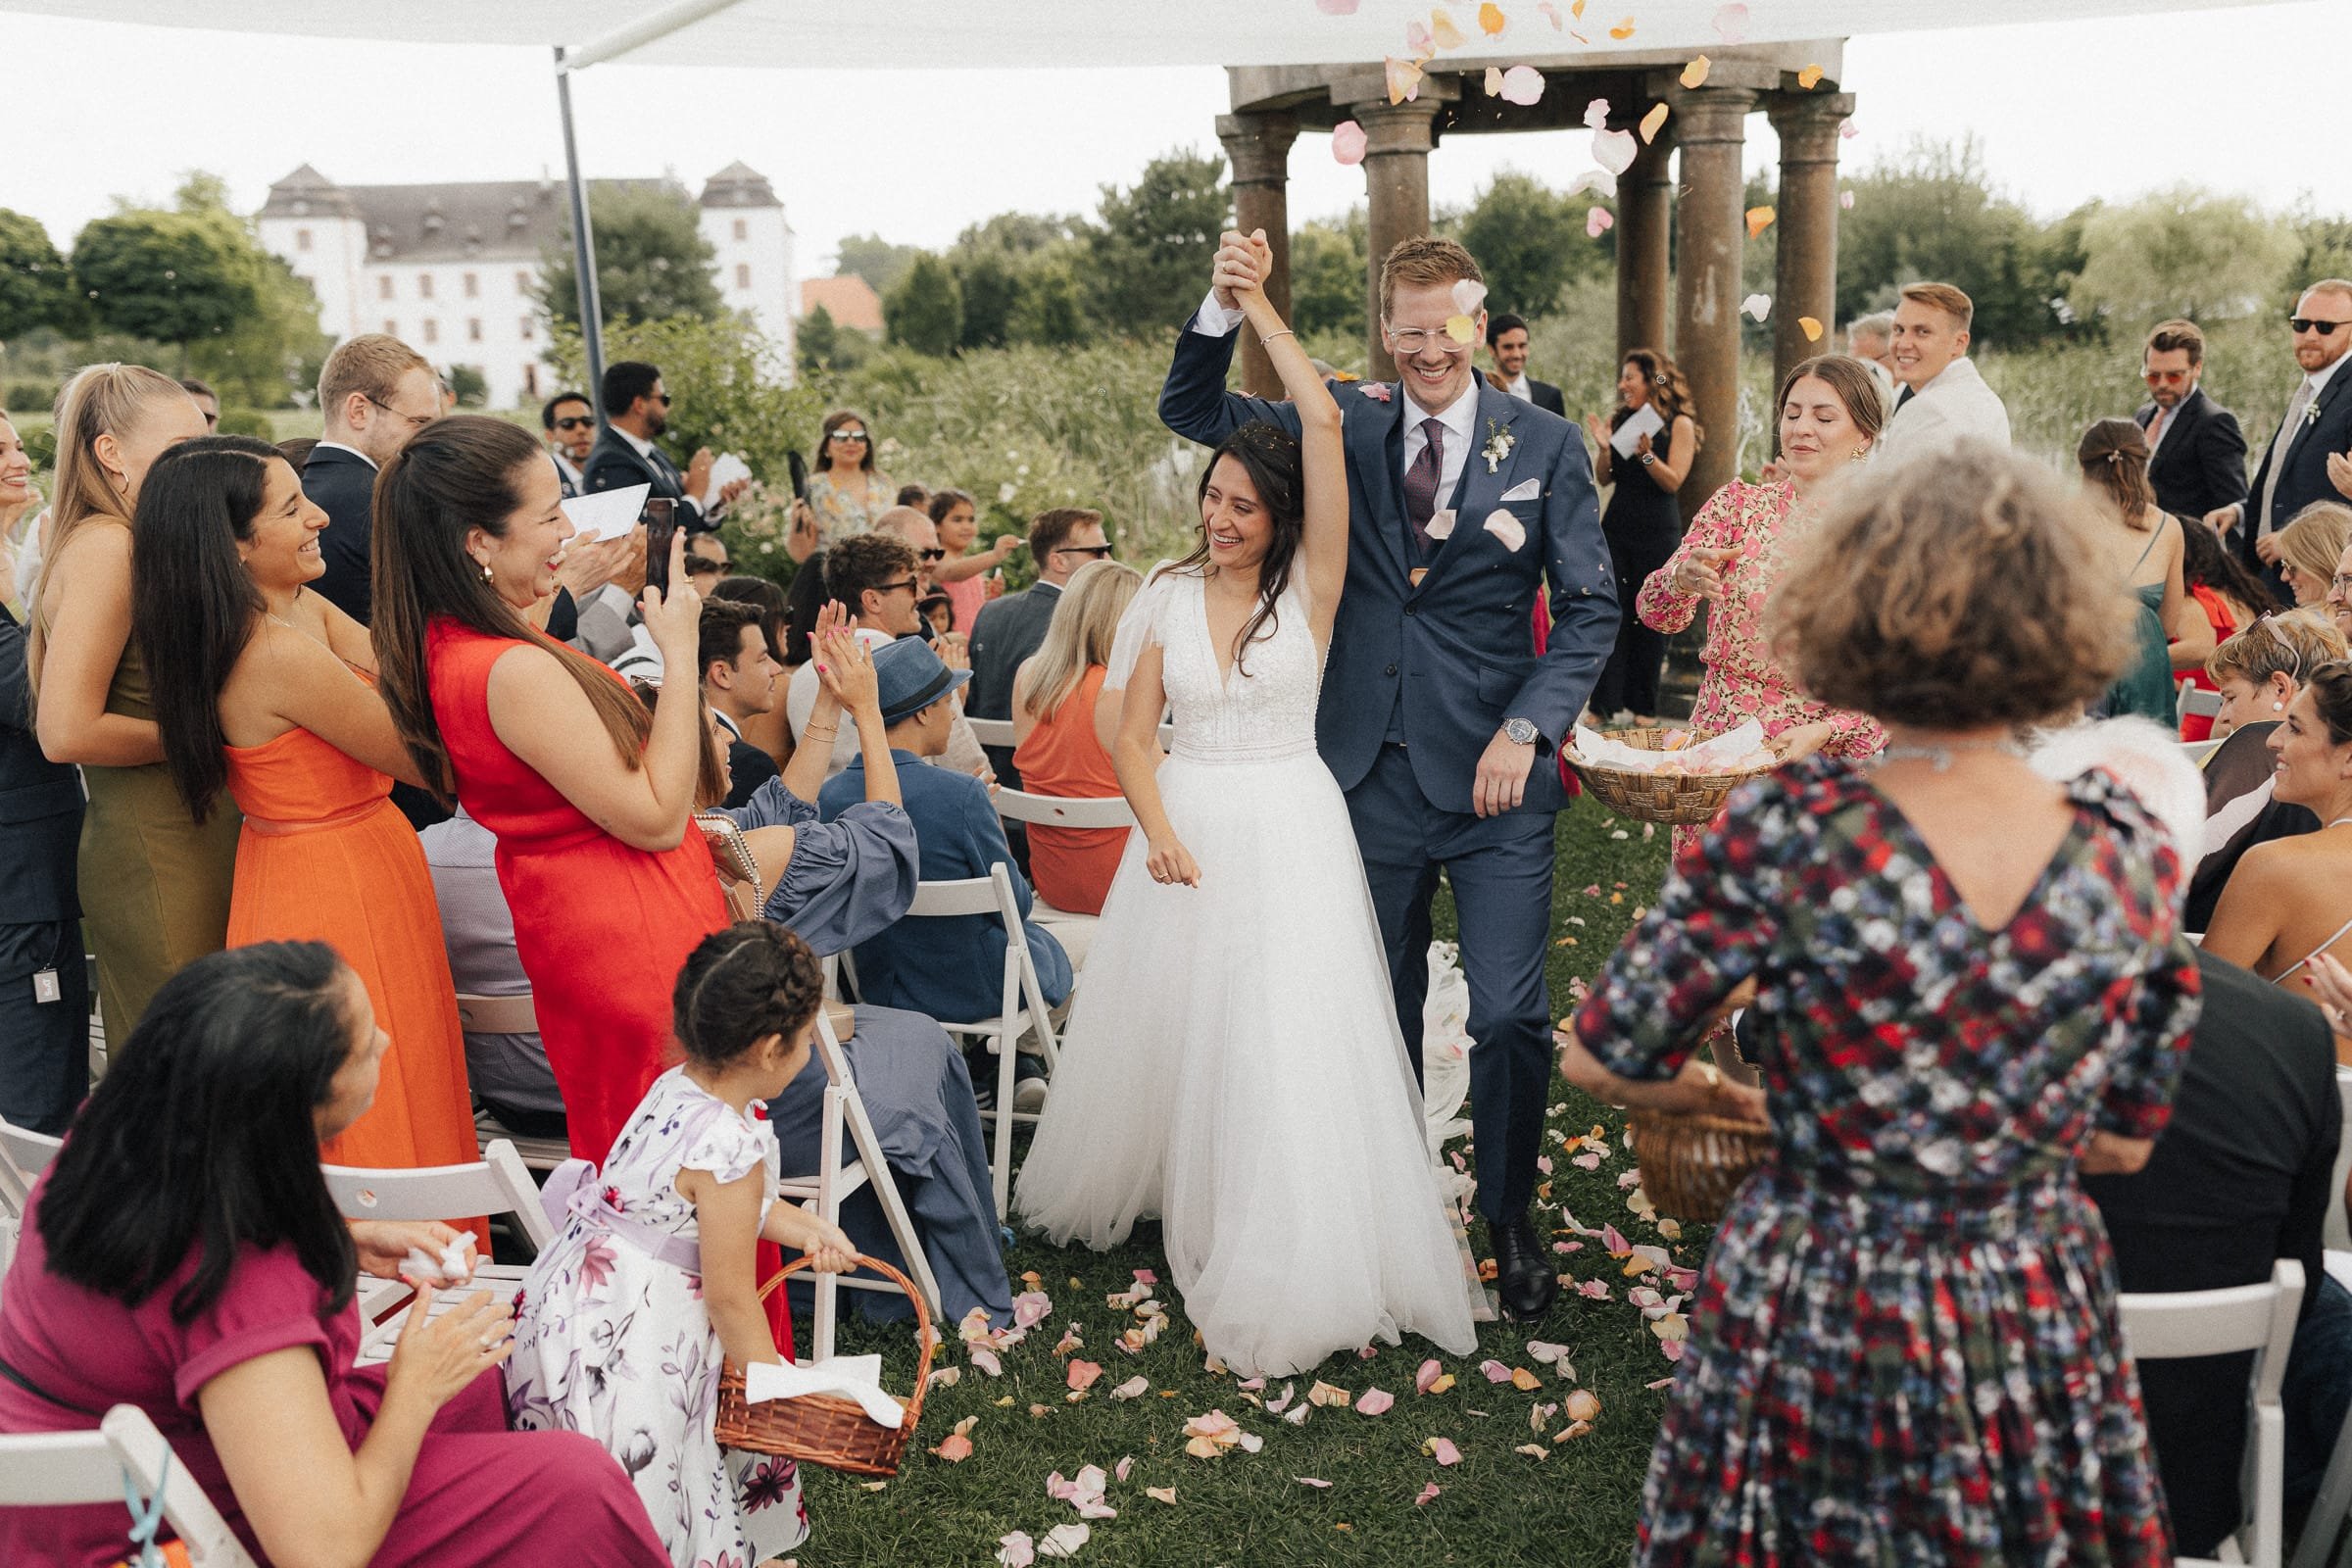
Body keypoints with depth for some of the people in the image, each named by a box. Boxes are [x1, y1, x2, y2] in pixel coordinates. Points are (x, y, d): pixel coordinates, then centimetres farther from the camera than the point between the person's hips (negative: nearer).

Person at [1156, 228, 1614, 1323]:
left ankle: (1510, 1222, 23)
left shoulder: (1545, 445, 1)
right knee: (1381, 1012, 14)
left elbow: (1591, 606, 0)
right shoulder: (1342, 424, 5)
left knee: (1510, 1016, -2)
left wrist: (1526, 727, -13)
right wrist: (1224, 306, -11)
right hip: (1370, 770, 2)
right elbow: (1190, 411, 7)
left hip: (1495, 779, -2)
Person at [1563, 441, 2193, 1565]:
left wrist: (1719, 1095, 8)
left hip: (1812, 1326, -3)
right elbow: (2124, 1143, 1)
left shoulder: (1787, 833, -22)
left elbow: (1600, 1061, -12)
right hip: (2038, 1326, 3)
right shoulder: (2132, 856, -11)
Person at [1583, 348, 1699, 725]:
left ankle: (1643, 706, 12)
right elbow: (1603, 478, 7)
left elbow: (1673, 480, -9)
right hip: (1617, 527, 4)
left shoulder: (1679, 424, -3)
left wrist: (1646, 453, -23)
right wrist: (1604, 447, -11)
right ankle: (1606, 703, 3)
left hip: (1658, 531, -4)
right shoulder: (1620, 420, 9)